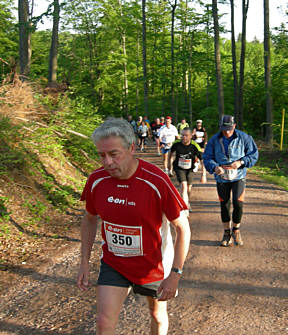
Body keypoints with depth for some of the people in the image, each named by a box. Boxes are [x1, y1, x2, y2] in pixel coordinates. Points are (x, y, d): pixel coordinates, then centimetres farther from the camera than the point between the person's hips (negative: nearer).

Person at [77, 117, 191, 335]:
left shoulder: (156, 182, -25)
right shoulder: (96, 180, -11)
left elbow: (183, 228, -17)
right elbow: (90, 219, 7)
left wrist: (175, 274, -20)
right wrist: (85, 263, 5)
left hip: (153, 264, -2)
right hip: (113, 263, 3)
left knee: (158, 315, 19)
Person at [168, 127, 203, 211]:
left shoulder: (194, 146, -21)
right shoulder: (176, 144, -17)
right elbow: (171, 154, 4)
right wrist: (170, 167, 11)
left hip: (189, 169, 1)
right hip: (179, 168, -1)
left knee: (189, 188, 12)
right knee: (183, 185, -20)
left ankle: (187, 202, 43)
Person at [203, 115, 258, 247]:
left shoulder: (244, 138, -6)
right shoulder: (214, 140, -4)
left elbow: (254, 154, 0)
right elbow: (207, 157, -2)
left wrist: (241, 162, -17)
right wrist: (215, 167, -23)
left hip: (238, 177, -2)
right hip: (221, 178, 2)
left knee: (238, 204, -11)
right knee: (224, 206, 8)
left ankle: (236, 230, 14)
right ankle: (227, 233, 25)